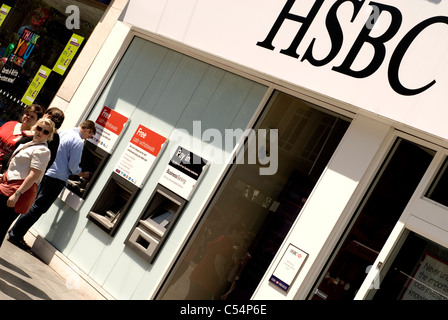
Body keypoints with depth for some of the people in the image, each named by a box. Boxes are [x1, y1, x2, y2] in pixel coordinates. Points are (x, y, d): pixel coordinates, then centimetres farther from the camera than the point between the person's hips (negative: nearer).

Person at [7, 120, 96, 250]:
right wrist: (83, 174, 6)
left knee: (33, 205, 17)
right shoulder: (78, 142, -14)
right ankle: (16, 235, 4)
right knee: (37, 208, -1)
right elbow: (73, 167, -13)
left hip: (45, 174, 9)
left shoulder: (62, 133, 11)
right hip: (57, 179, -9)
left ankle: (15, 232, 21)